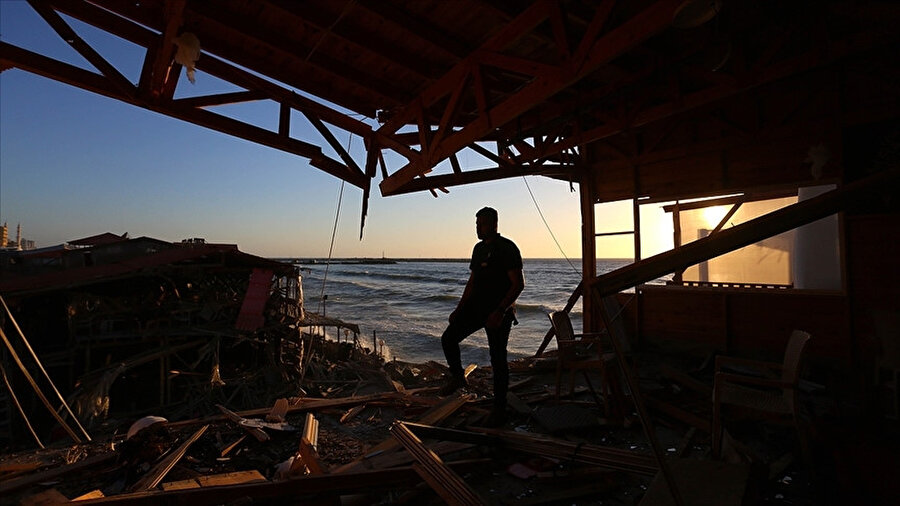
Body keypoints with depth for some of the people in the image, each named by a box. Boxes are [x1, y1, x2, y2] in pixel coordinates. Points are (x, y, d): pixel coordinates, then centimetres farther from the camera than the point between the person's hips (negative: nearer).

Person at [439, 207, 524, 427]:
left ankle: (499, 411, 12)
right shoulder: (479, 248, 13)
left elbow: (518, 284, -17)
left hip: (499, 312, -7)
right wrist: (459, 309, 15)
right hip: (476, 307, 7)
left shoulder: (507, 248, -12)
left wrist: (500, 311, -26)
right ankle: (457, 377, 23)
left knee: (498, 360, -1)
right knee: (448, 338, -2)